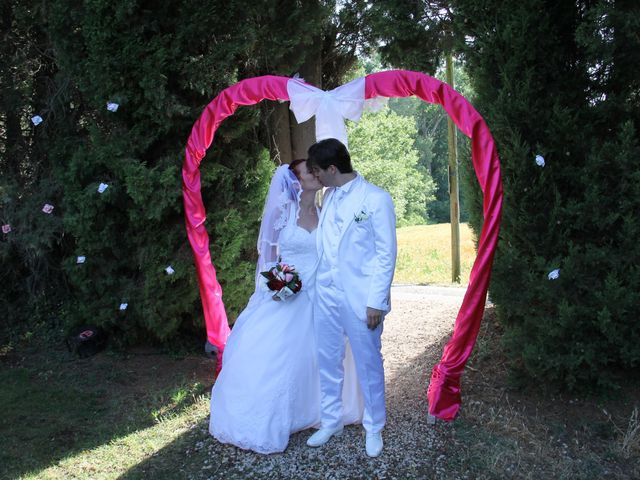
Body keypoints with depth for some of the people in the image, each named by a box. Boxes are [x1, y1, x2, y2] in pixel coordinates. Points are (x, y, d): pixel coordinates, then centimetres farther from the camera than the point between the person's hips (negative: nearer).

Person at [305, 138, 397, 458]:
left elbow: (386, 254, -10)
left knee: (368, 364, 9)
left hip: (360, 298, -5)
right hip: (326, 293, 6)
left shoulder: (376, 199, -11)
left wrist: (377, 302, -13)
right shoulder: (328, 197, 8)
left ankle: (374, 428, 27)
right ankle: (330, 422, 32)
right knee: (327, 362, 15)